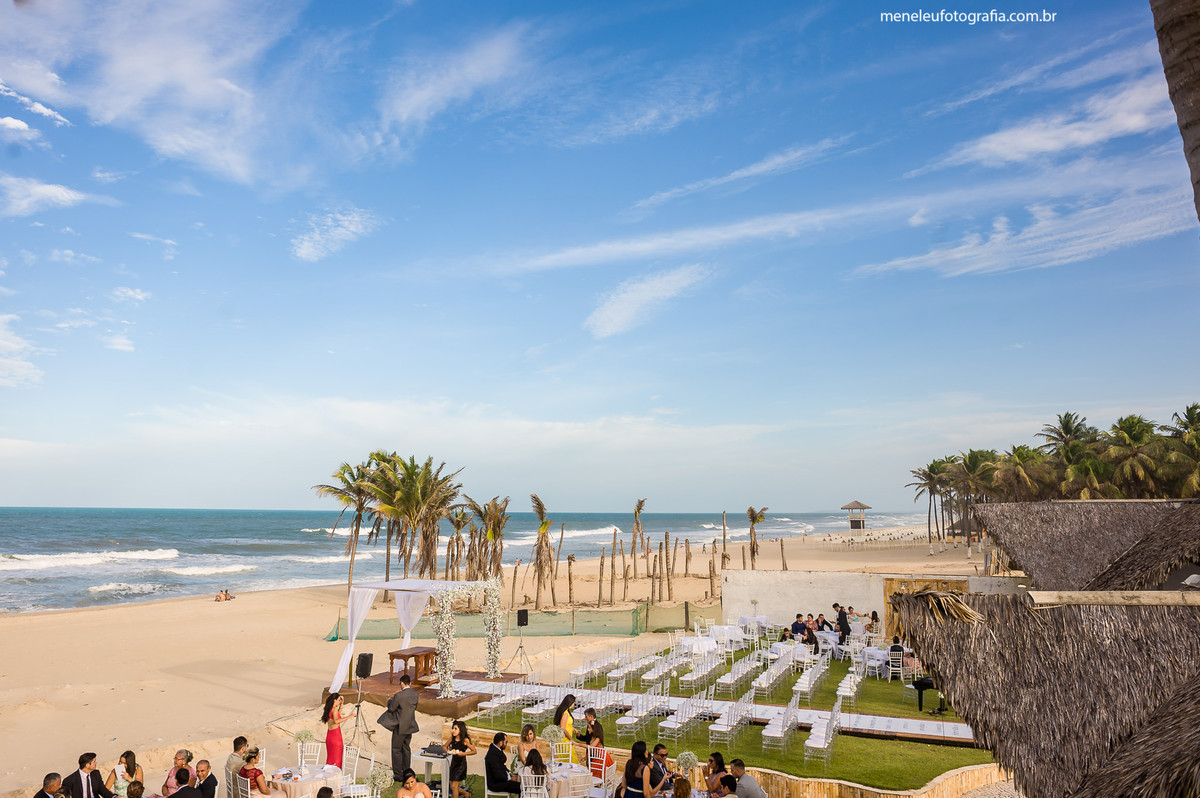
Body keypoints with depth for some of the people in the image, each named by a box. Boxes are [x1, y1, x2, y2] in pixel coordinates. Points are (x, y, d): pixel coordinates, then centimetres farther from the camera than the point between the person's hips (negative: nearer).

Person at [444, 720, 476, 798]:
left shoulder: (465, 740, -16)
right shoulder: (451, 738, -3)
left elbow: (474, 751, -11)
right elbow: (445, 747, 13)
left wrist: (463, 753, -22)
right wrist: (448, 751, -8)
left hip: (461, 763, -6)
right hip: (453, 762, 6)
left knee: (454, 786, -9)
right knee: (452, 786, 12)